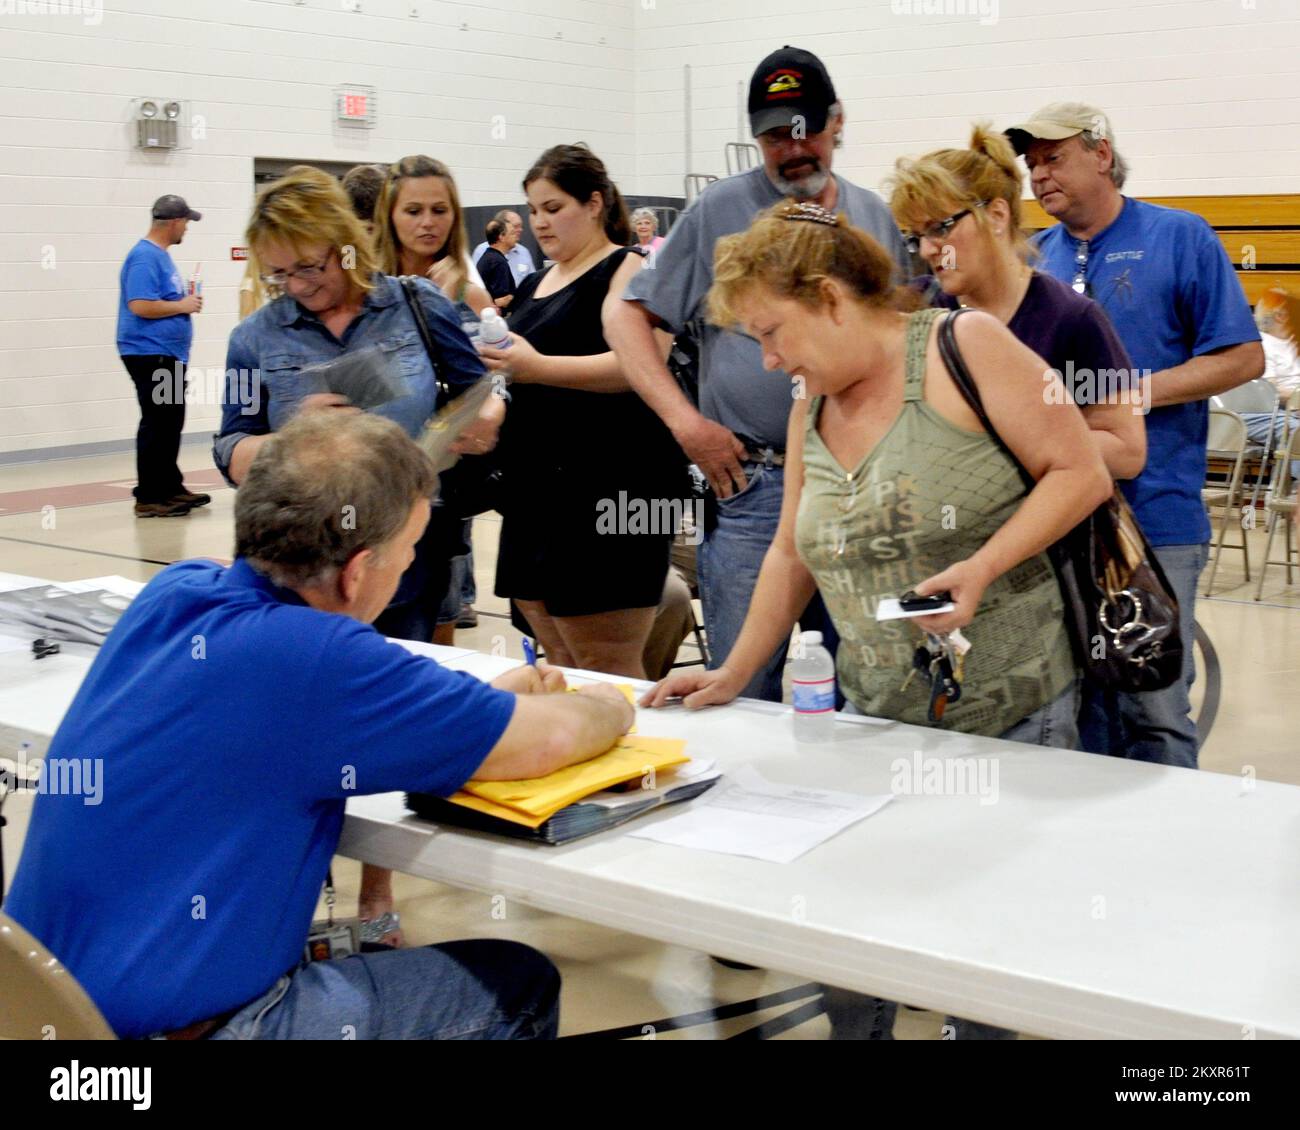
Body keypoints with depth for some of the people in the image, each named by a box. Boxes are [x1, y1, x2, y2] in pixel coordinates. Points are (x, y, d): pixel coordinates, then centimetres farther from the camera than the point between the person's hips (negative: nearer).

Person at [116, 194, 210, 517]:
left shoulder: (160, 255, 16)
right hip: (150, 353, -10)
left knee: (171, 424, 17)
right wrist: (182, 306, -15)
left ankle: (171, 488, 27)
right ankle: (149, 498, -4)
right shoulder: (144, 257, -15)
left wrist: (185, 300, 8)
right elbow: (139, 305, -25)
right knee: (157, 425, -8)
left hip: (168, 355, 10)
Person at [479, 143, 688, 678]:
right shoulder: (534, 284, 20)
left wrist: (537, 368, -27)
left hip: (609, 487, -8)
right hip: (536, 484, 8)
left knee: (606, 671, -6)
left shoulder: (625, 268, -4)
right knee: (562, 667, 10)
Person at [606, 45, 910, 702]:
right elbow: (626, 316, 1)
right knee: (744, 695, 3)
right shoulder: (720, 212, 0)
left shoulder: (878, 219, 11)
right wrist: (686, 421, -10)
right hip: (752, 485, -3)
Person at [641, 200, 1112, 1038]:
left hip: (1014, 716, -5)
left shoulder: (963, 346, -9)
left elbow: (1082, 472, -11)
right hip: (879, 719, 5)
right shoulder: (811, 407, 11)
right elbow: (793, 554, 18)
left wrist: (981, 567, -22)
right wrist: (733, 674, 13)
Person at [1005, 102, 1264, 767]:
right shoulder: (1037, 256, 12)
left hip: (1154, 515, -4)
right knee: (1075, 702, 12)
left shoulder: (1180, 237, 0)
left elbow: (1243, 357, -4)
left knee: (1155, 714, -3)